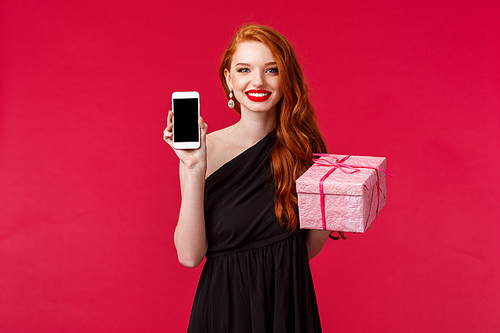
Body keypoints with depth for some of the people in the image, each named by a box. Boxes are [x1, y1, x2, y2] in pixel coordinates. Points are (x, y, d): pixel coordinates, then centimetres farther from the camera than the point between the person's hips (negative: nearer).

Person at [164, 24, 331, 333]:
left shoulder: (305, 148, -4)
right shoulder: (206, 150, -11)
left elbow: (308, 248, 1)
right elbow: (190, 255, -15)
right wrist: (194, 169, -21)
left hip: (290, 306, 2)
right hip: (224, 307, -2)